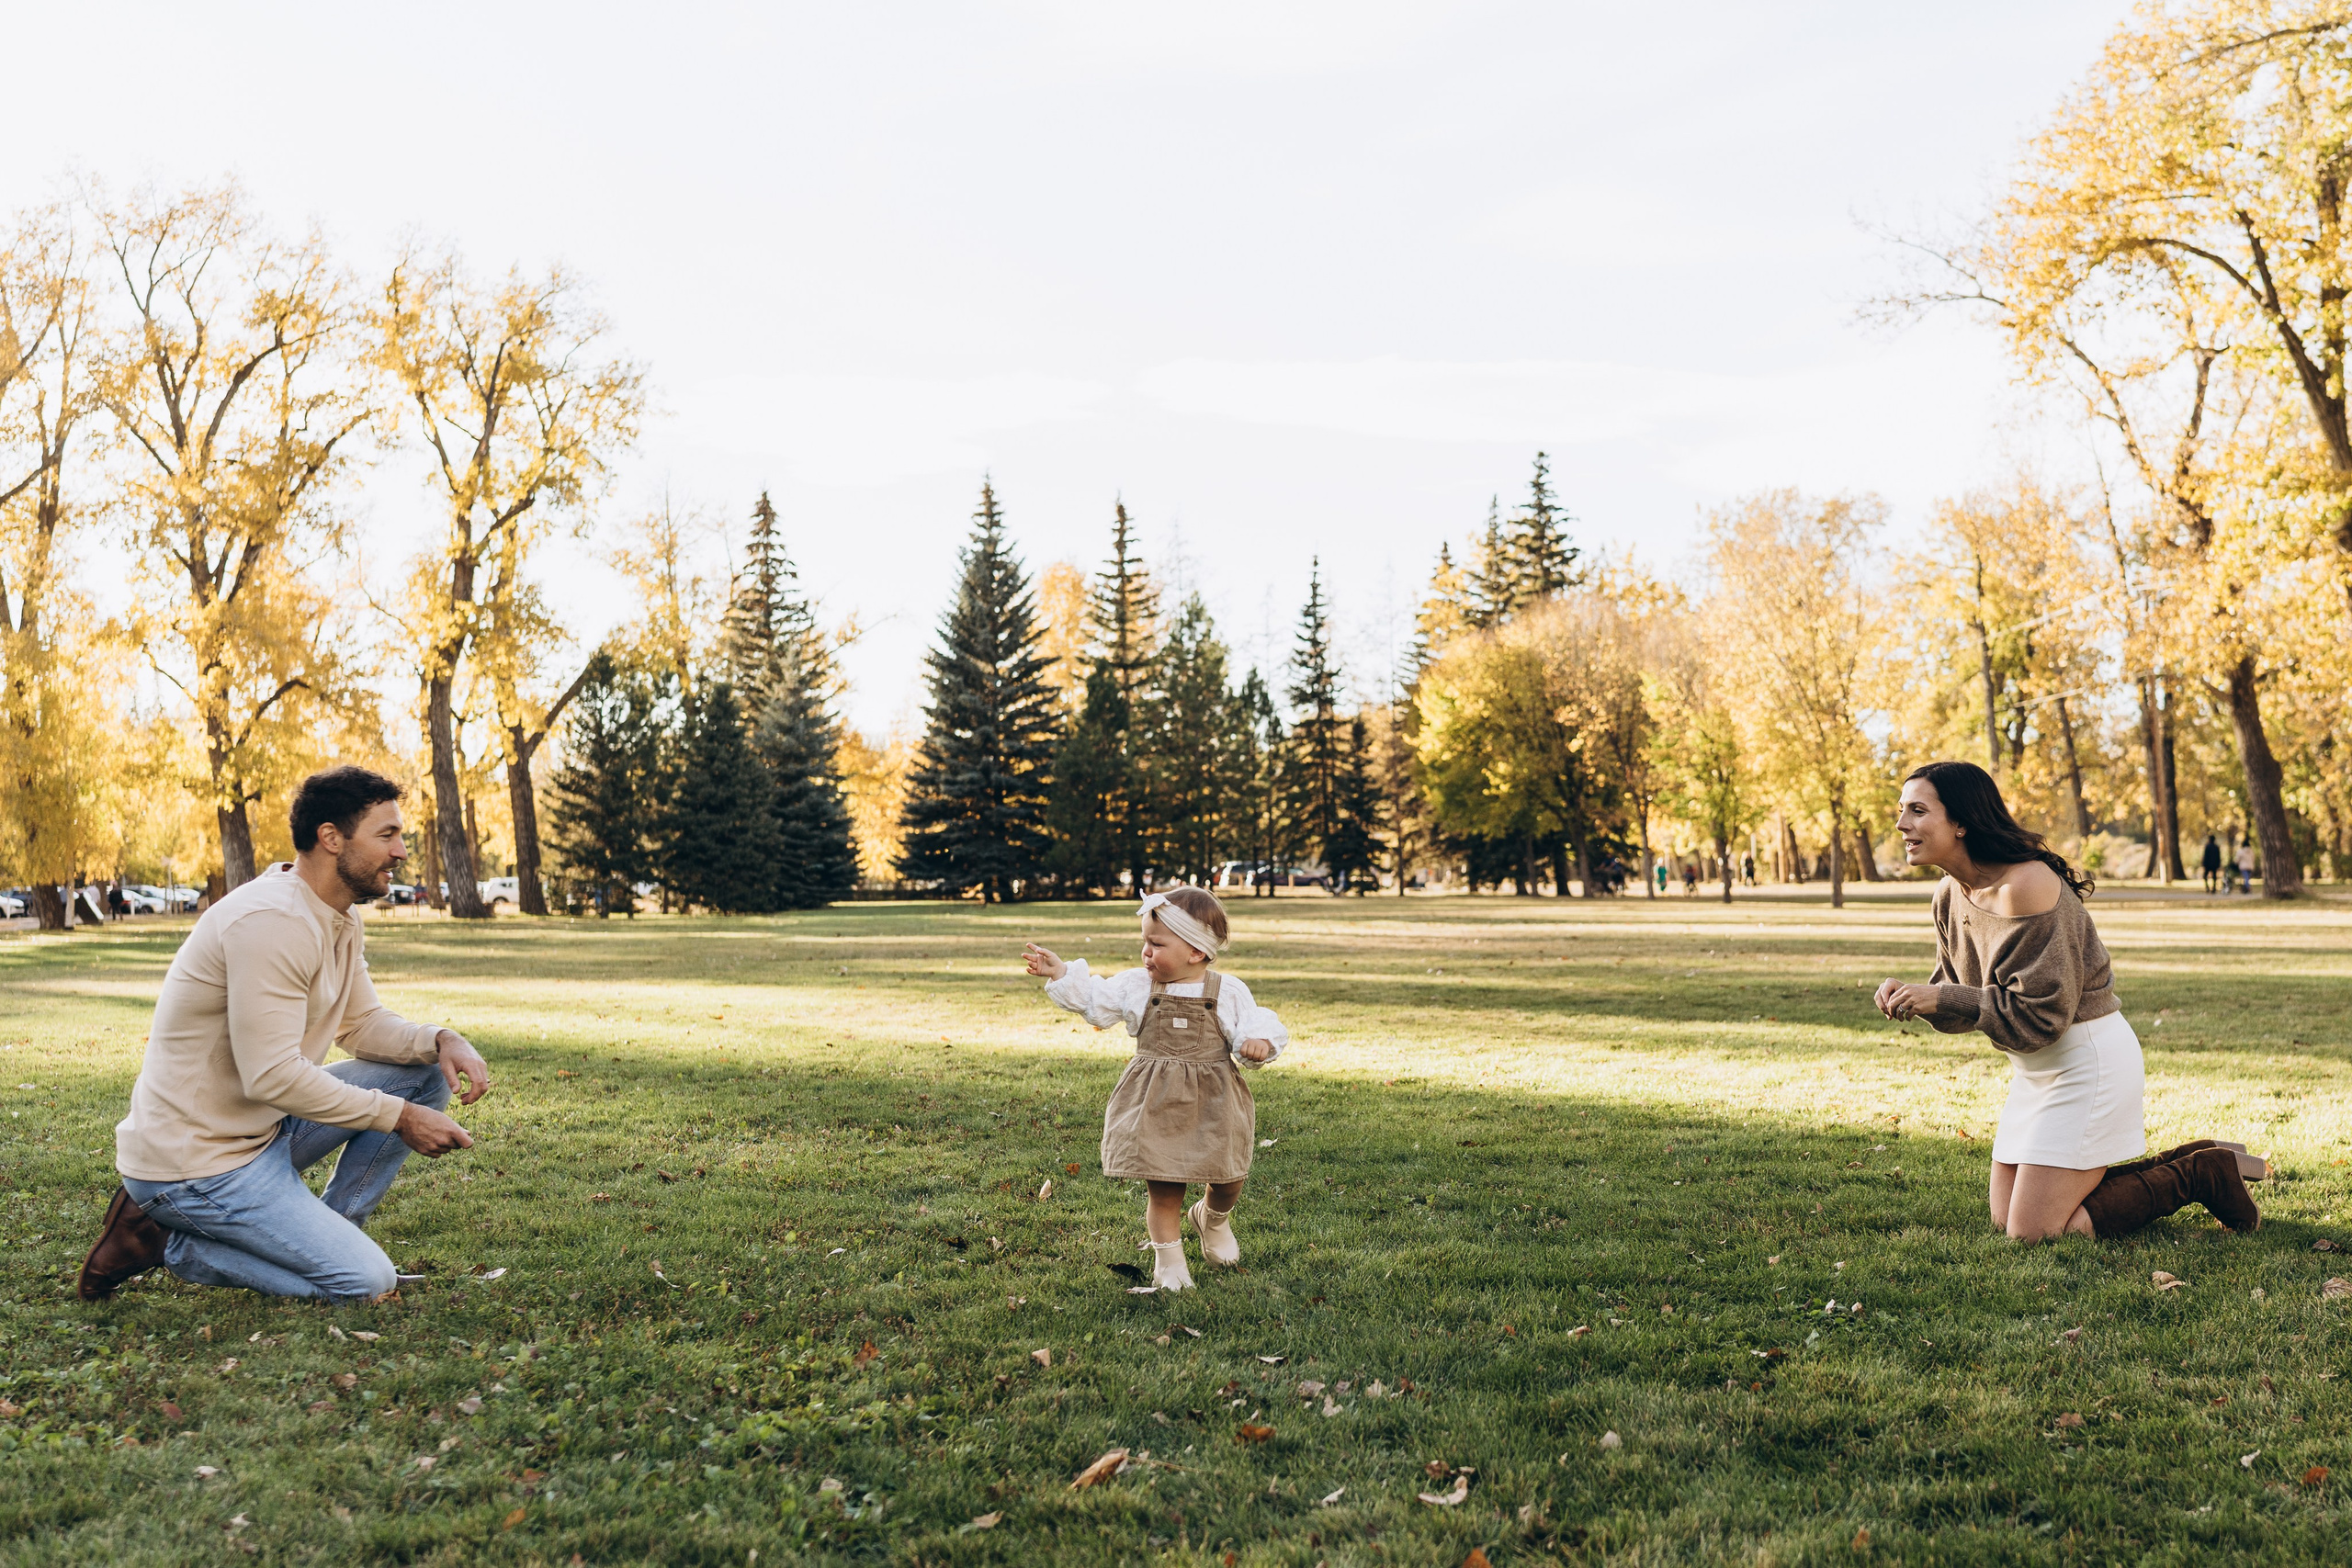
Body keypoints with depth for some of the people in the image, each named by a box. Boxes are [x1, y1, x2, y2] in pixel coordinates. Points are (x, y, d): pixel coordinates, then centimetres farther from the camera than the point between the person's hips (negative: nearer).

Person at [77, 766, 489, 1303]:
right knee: (366, 1280, -14)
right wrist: (398, 1116, -21)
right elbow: (272, 1076, -28)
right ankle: (170, 1243, -2)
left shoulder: (338, 919, 6)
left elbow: (364, 1022, 13)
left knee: (422, 1073, 3)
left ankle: (326, 1232, 7)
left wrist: (441, 1039, -8)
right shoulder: (272, 921, -25)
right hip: (194, 1162, -10)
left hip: (261, 1127, 10)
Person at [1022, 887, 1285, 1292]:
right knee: (1164, 1191, 3)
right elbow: (1094, 1001, 8)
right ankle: (1168, 1260, 20)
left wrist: (1259, 1041, -24)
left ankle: (1212, 1218, 43)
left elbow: (1255, 1026, -2)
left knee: (1227, 1180, 9)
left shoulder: (1228, 992, -4)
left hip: (1213, 1106, 0)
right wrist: (1061, 974, -1)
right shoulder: (1136, 985, 2)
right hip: (1155, 1106, 1)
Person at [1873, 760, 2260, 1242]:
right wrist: (1915, 998, -13)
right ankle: (2182, 1164, 24)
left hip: (2087, 1058, -9)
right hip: (2035, 1067, 9)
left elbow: (2041, 1013, -24)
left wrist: (1943, 999, -25)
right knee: (2006, 1220, 13)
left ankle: (2198, 1175, 8)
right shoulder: (1950, 894, 1)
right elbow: (1965, 1001, 7)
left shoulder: (2028, 885, -25)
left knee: (2031, 1232, -8)